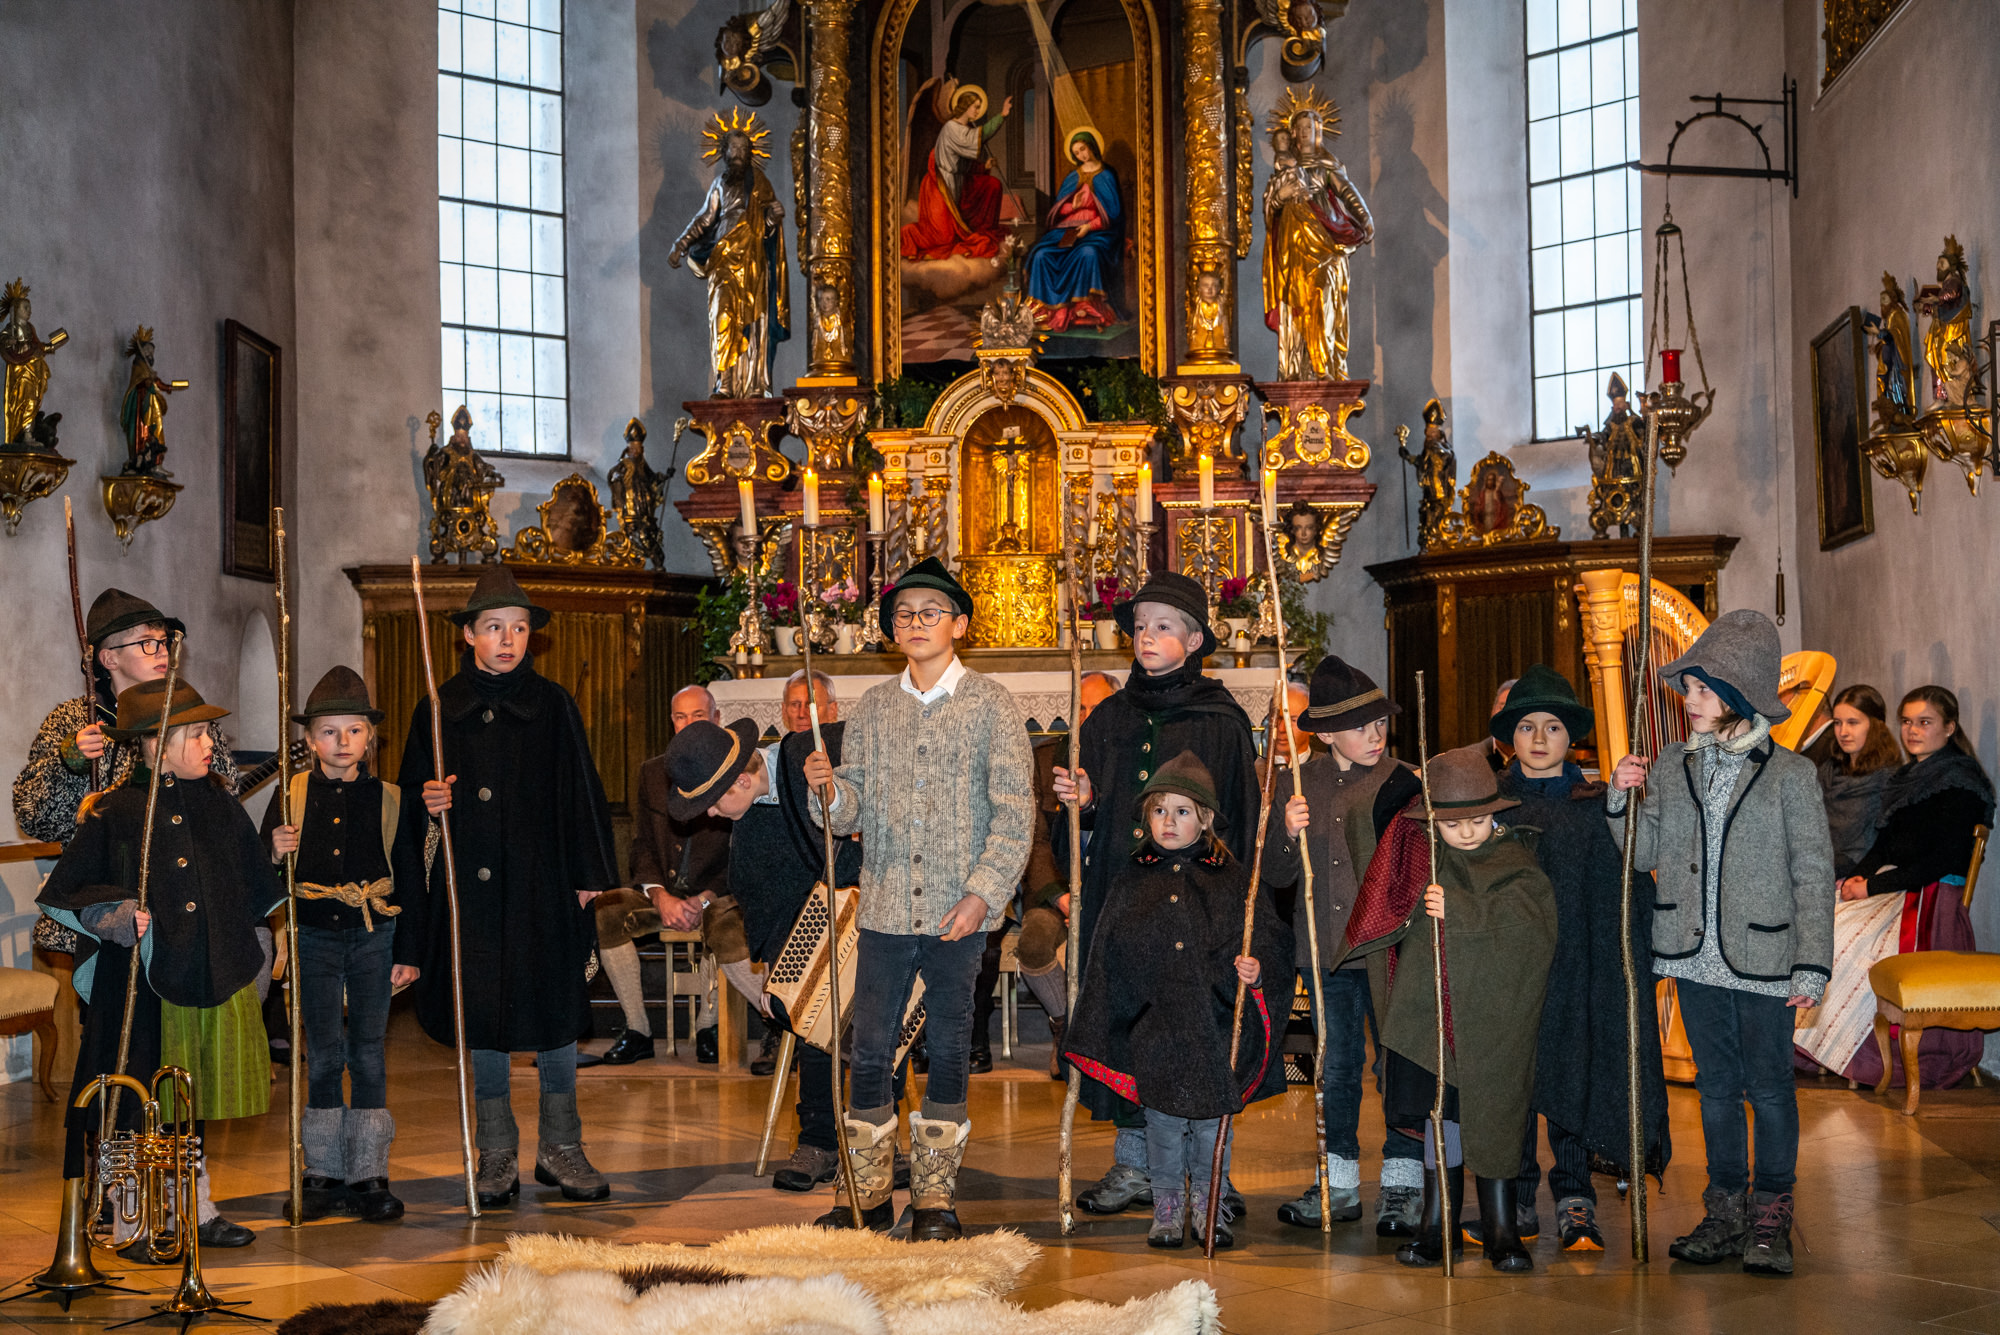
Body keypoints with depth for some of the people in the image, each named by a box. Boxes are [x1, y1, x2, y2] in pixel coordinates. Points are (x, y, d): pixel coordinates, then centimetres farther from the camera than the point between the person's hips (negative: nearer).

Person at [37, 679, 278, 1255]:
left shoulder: (219, 806, 7)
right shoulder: (113, 813, -8)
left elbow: (251, 886, 17)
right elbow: (65, 893, -3)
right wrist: (115, 916, -18)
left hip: (212, 977, 4)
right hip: (143, 984, -4)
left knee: (194, 1100, 14)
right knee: (139, 1104, 2)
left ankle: (197, 1212, 25)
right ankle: (132, 1223, 14)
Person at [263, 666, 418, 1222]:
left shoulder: (389, 799, 3)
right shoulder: (291, 797, 2)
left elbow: (408, 879, 5)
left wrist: (407, 951, 2)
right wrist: (276, 853, -17)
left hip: (374, 936, 0)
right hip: (315, 937, 0)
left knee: (369, 1054, 1)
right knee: (325, 1054, 1)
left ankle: (369, 1176, 8)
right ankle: (323, 1173, 12)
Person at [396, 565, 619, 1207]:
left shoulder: (553, 706, 3)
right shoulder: (439, 709, 7)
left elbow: (581, 793, 3)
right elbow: (411, 803, 12)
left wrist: (590, 875, -1)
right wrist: (429, 804, -11)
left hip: (543, 889, -1)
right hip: (469, 889, 1)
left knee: (554, 1014, 2)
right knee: (482, 1014, 6)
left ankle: (560, 1147, 15)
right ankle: (497, 1154, 16)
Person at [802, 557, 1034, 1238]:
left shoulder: (991, 704, 0)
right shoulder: (874, 706, 10)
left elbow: (1015, 812, -5)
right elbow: (852, 812, 7)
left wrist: (982, 895, -13)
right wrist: (830, 790, -15)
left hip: (959, 916, -3)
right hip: (885, 908, 3)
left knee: (948, 1055, 5)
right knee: (869, 1054, 3)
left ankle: (934, 1198, 15)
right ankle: (869, 1192, 15)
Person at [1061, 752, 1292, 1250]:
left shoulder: (1234, 879, 2)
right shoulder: (1133, 881, 8)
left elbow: (1267, 937, 0)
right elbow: (1109, 954, 17)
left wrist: (1255, 967, -17)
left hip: (1214, 1020, -1)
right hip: (1153, 1021, 1)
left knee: (1214, 1113, 4)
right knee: (1162, 1115, 6)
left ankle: (1208, 1201, 19)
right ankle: (1167, 1203, 19)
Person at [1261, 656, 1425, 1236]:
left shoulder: (1404, 782, -1)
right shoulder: (1300, 785, 5)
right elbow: (1275, 876, 5)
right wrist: (1289, 835, -14)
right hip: (1324, 946, 3)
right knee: (1337, 1065, 12)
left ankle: (1401, 1184, 12)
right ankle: (1339, 1183, 23)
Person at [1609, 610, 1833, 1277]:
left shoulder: (1789, 774, -6)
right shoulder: (1674, 767, 4)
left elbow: (1813, 874, -4)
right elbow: (1646, 854, 10)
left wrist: (1811, 965, -8)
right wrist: (1623, 799, -7)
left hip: (1762, 960, -4)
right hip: (1696, 957, 4)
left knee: (1769, 1087, 5)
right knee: (1716, 1084, 12)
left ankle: (1770, 1221, 15)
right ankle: (1725, 1215, 22)